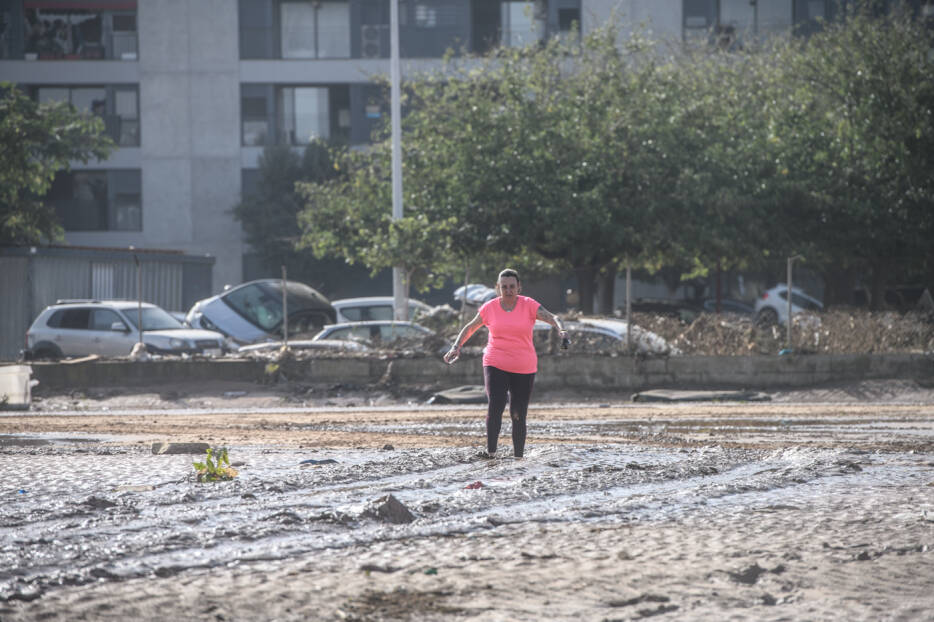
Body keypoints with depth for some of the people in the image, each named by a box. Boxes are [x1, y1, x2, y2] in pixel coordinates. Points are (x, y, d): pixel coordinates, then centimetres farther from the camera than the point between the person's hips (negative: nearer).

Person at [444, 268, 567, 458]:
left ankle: (518, 456, 9)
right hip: (496, 365, 0)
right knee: (495, 407, -20)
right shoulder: (490, 308, 2)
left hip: (524, 369, 0)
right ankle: (490, 453, -12)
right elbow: (470, 327, 15)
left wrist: (561, 330, -35)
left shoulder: (528, 305, -2)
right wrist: (456, 346, 2)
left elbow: (552, 317, -14)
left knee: (518, 415, 0)